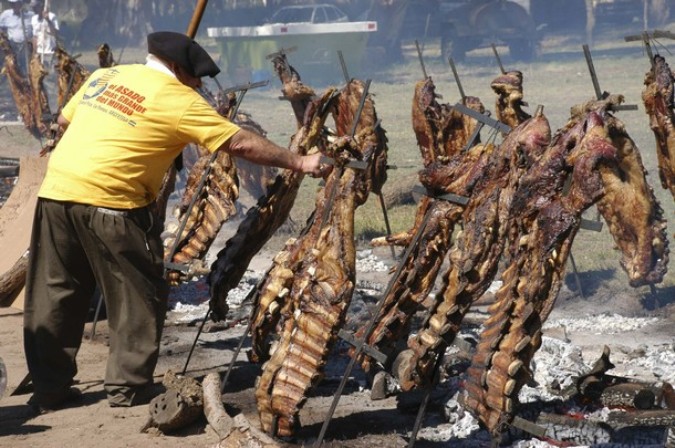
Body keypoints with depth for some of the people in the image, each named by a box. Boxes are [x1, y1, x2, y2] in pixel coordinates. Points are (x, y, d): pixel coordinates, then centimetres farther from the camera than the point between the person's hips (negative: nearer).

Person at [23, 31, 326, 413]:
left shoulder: (105, 75, 16)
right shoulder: (179, 99, -2)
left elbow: (64, 120, 27)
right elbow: (242, 143, -3)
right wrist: (299, 163, 3)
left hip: (55, 190, 6)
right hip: (108, 202, -6)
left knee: (55, 296, 14)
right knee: (139, 296, 9)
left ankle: (50, 389, 19)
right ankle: (129, 388, 11)